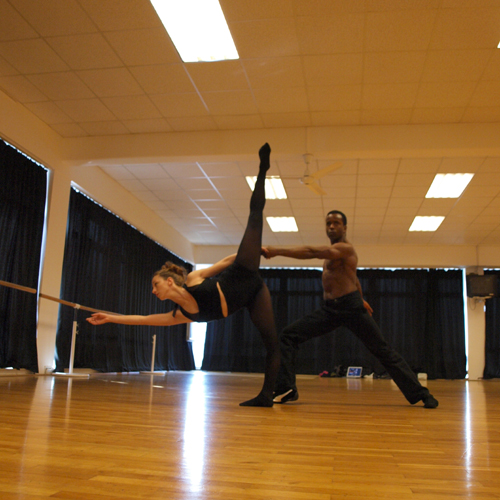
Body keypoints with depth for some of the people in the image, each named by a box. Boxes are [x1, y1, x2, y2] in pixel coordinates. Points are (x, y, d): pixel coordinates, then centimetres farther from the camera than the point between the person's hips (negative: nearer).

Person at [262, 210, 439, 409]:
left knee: (382, 350, -3)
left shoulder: (345, 248, -9)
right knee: (289, 335, -6)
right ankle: (285, 390, -9)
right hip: (329, 308, 8)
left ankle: (421, 394, 7)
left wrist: (276, 251, -28)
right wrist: (361, 298, 41)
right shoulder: (331, 251, 20)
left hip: (351, 307, -8)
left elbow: (310, 252, -24)